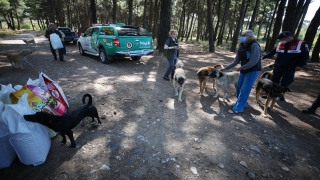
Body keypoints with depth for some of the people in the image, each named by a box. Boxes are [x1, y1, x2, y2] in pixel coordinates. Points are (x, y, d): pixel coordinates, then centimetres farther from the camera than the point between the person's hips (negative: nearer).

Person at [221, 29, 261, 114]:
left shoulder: (254, 45, -17)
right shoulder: (242, 46, 4)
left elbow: (254, 61, -23)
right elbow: (236, 61, 5)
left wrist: (242, 67, -18)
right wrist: (225, 68, 0)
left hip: (252, 70, -7)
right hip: (244, 70, 8)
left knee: (244, 90, -6)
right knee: (239, 88, 12)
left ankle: (238, 108, 2)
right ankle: (243, 103, 32)